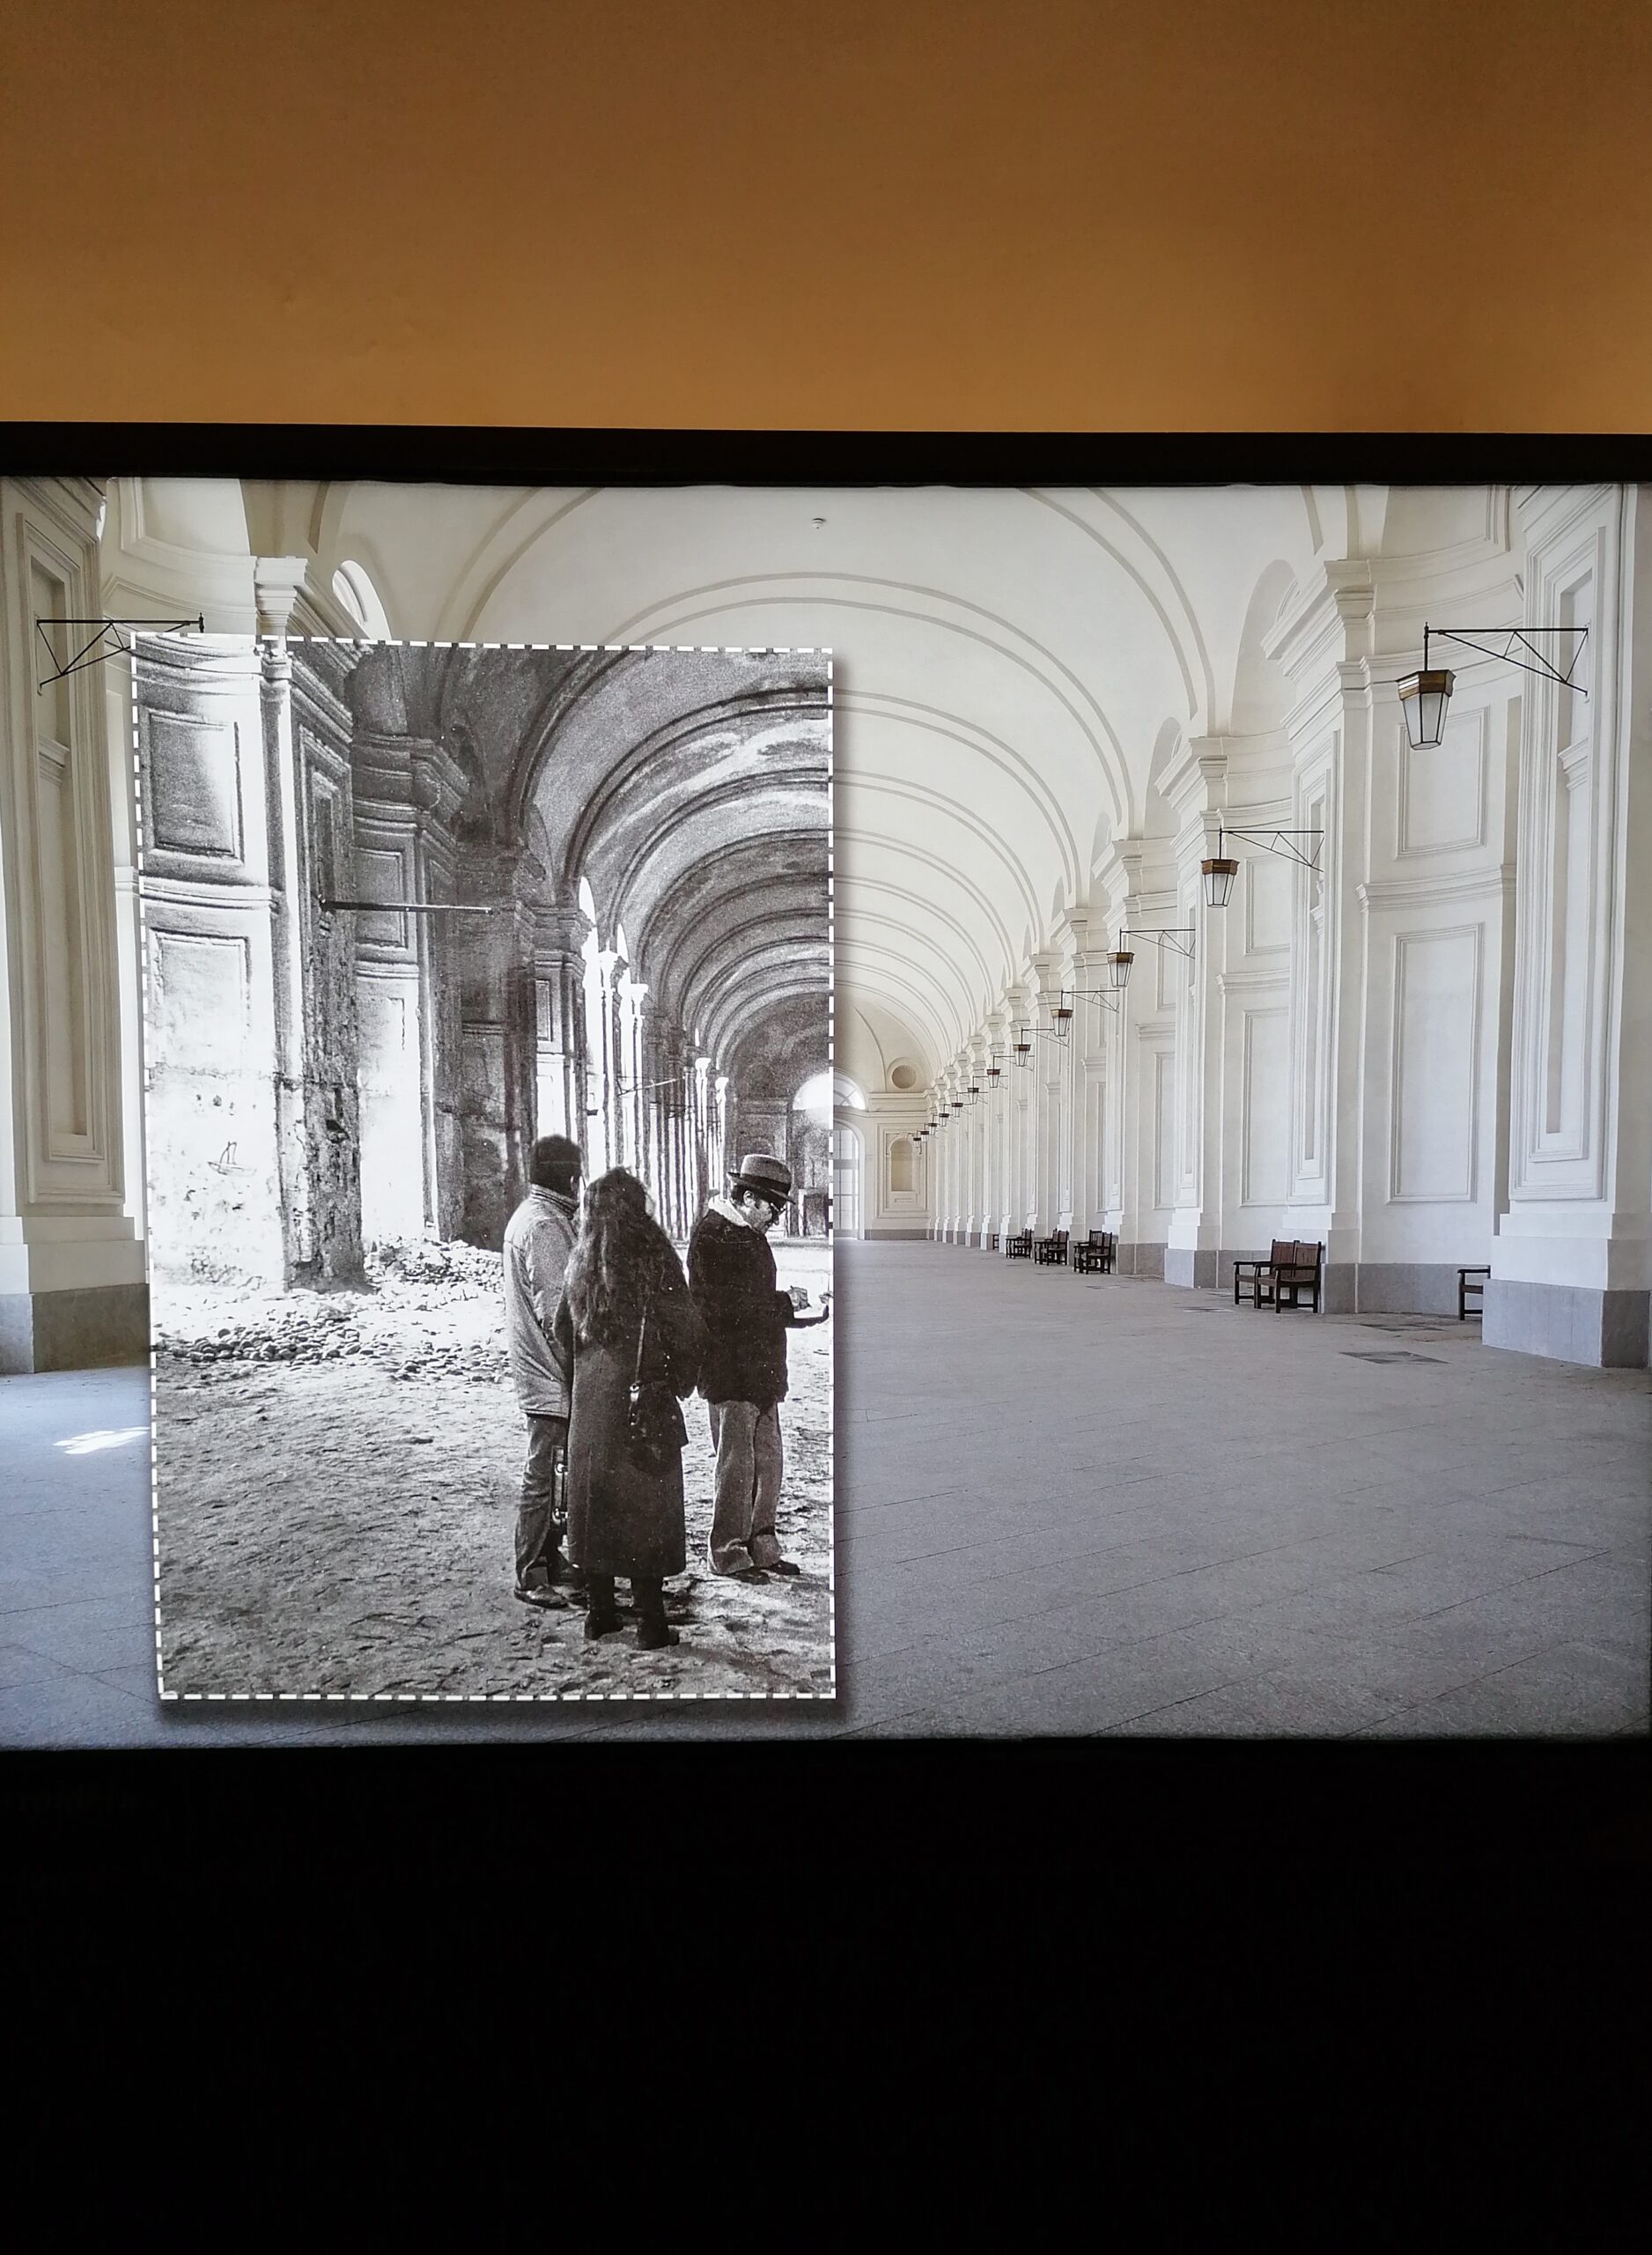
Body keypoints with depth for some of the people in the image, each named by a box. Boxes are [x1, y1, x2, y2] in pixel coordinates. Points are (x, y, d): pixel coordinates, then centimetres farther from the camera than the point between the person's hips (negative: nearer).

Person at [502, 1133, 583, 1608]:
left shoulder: (530, 1215, 13)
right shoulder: (545, 1225, -19)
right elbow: (555, 1311, -22)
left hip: (537, 1369, 11)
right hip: (552, 1374, -11)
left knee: (548, 1470, 19)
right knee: (543, 1474, -1)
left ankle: (550, 1558, 32)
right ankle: (532, 1577, 8)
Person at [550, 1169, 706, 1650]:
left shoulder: (582, 1263, 3)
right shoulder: (656, 1259, -11)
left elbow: (560, 1331, 9)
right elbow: (685, 1332, -10)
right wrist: (679, 1382, 5)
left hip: (590, 1402, 5)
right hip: (644, 1401, -4)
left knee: (594, 1497, 14)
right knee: (645, 1504, 3)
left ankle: (599, 1610, 23)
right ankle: (650, 1621, 7)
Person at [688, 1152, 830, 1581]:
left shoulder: (750, 1235, 16)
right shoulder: (713, 1235, -14)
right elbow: (730, 1307, -20)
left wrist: (797, 1312, 10)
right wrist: (785, 1301, -13)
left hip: (760, 1369, 9)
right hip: (729, 1372, -9)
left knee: (768, 1463, 13)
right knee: (737, 1465, -1)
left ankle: (762, 1547, 24)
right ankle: (728, 1554, 11)